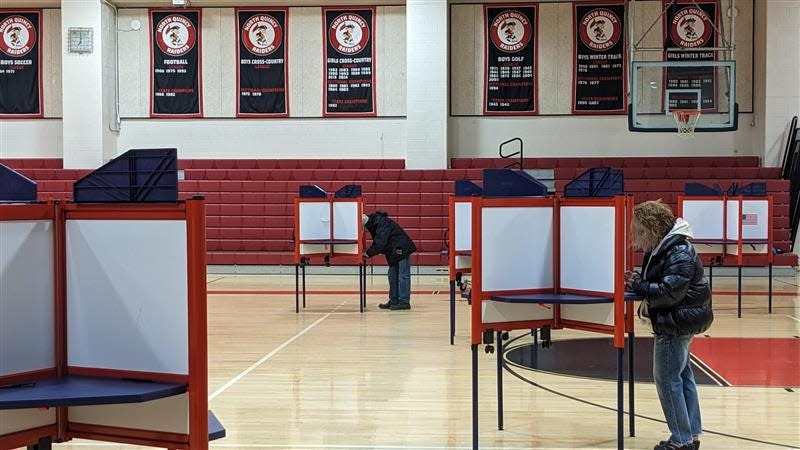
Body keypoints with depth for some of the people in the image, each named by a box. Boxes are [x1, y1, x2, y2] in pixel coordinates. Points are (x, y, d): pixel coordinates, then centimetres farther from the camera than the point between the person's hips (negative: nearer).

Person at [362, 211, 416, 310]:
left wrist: (368, 253, -19)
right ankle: (394, 301, 16)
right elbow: (377, 242, 13)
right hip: (393, 252, 10)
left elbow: (380, 243, -27)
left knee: (403, 275, -8)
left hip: (402, 249, -10)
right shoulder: (374, 224, 8)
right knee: (393, 276, 11)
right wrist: (368, 252, -1)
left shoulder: (382, 222, -22)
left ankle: (404, 302, -7)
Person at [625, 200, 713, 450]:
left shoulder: (680, 254, -22)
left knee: (667, 379, -4)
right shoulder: (659, 249, 8)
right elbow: (656, 283, 17)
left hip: (677, 323, -10)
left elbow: (669, 292, -26)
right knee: (682, 376, 16)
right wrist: (638, 282, -3)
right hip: (677, 323, 10)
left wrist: (638, 285, -20)